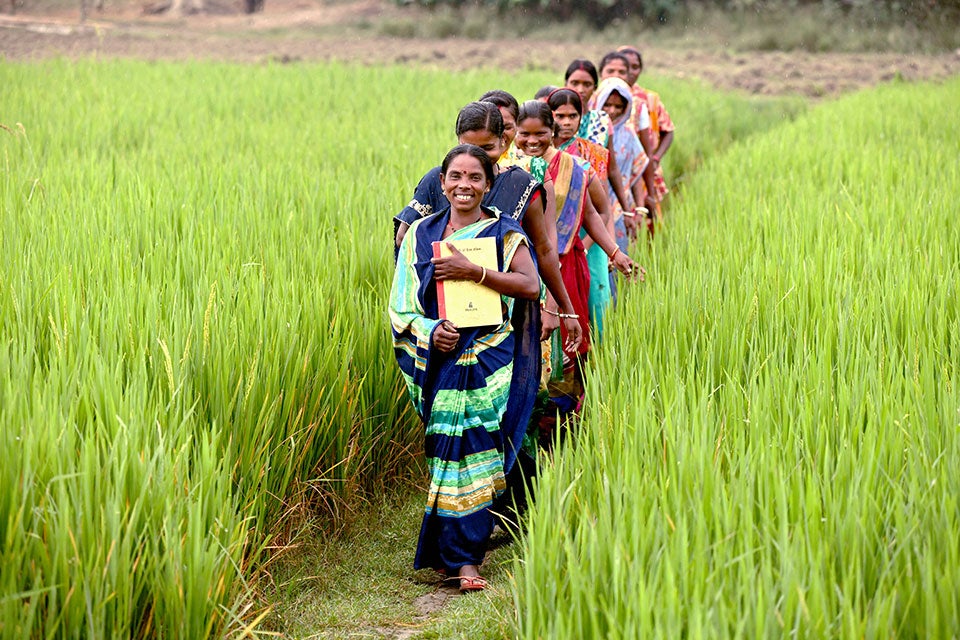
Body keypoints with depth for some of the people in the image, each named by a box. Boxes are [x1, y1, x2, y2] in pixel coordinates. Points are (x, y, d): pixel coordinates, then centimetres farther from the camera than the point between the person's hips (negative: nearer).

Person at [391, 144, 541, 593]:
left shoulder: (503, 233, 3)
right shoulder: (422, 233, 10)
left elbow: (531, 285, -12)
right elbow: (402, 302, 8)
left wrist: (473, 272, -18)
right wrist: (430, 332, -10)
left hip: (488, 361, -2)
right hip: (437, 360, 2)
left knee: (471, 451, -8)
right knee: (446, 452, 2)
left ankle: (462, 558, -3)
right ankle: (461, 553, 15)